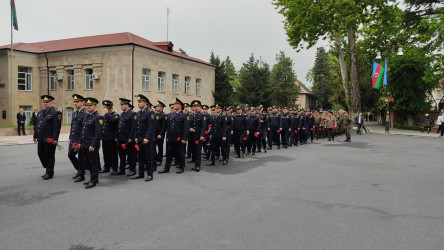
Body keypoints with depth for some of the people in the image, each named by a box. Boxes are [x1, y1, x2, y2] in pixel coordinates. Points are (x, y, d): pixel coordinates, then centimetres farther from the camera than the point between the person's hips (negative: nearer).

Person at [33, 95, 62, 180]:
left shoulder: (55, 113, -9)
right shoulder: (40, 112, 15)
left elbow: (57, 127, -15)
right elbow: (37, 125, 21)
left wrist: (55, 139, -19)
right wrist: (35, 136, 17)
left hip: (49, 140, -8)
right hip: (40, 139, 8)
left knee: (50, 156, 2)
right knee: (41, 154, 14)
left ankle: (49, 173, 14)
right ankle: (48, 169, 30)